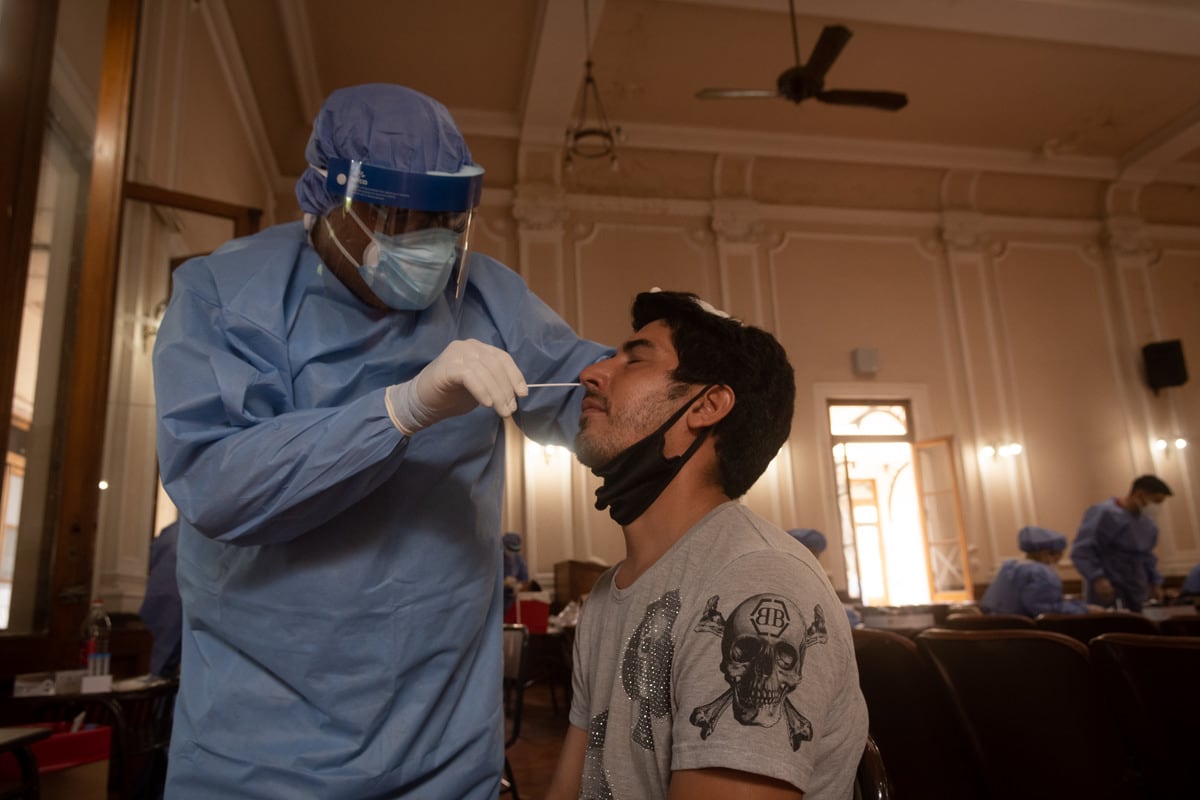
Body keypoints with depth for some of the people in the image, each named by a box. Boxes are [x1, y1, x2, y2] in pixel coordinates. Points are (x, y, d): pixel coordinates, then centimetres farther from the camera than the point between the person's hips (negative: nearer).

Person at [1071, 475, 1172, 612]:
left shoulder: (1149, 524, 16)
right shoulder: (1104, 513, -12)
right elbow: (1081, 551, -18)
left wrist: (1155, 582, 16)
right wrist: (1097, 578, -28)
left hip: (1137, 595, 9)